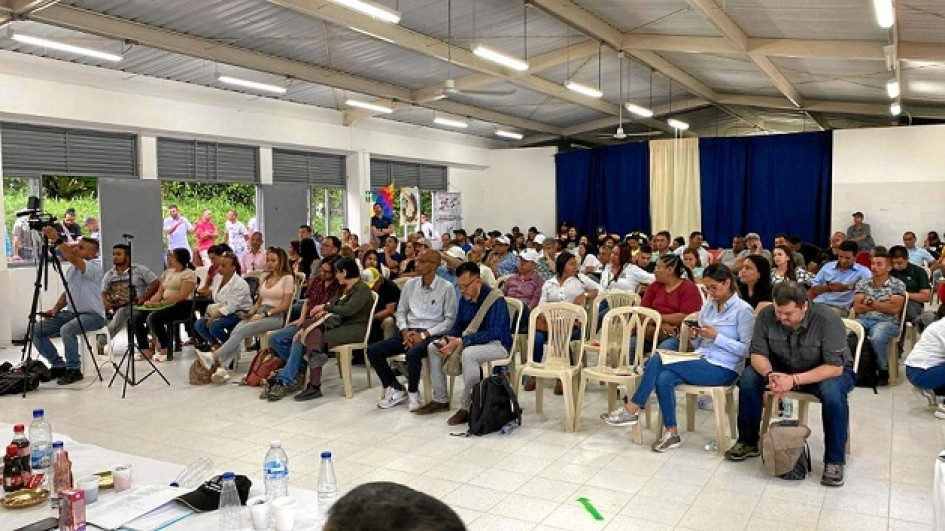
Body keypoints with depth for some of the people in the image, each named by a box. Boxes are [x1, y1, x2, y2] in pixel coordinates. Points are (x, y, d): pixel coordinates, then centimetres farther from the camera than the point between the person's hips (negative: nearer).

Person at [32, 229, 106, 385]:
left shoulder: (95, 266, -13)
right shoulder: (72, 270, 14)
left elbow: (73, 259, -32)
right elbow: (67, 292, 21)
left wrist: (56, 239, -30)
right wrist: (55, 310, 5)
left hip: (92, 314, -9)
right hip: (71, 312, 9)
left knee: (66, 330, -35)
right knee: (36, 330, -2)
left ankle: (74, 370, -16)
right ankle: (58, 365, 9)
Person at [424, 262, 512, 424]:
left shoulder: (495, 299, -19)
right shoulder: (465, 299, 5)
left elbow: (493, 333, -27)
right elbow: (458, 325, 12)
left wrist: (461, 341, -31)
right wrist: (446, 340, -11)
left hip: (497, 344, -9)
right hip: (468, 342, 9)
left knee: (468, 353, -38)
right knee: (432, 348, 2)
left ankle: (467, 407, -26)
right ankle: (440, 400, 6)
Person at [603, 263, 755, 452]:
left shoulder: (743, 310, -4)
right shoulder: (708, 306, 16)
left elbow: (746, 349, -11)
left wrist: (716, 336, -16)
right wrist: (696, 335, -4)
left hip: (723, 369, -6)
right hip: (701, 362, 6)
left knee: (658, 359, -22)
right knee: (663, 378, -26)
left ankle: (632, 410, -12)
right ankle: (672, 434, -15)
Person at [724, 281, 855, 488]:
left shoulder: (828, 320, -29)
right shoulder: (767, 316, -19)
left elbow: (835, 367, -30)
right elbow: (758, 354, -13)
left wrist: (794, 380, -40)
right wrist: (770, 375, -36)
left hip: (826, 371, -3)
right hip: (784, 368, 4)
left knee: (833, 392, -36)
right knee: (748, 377, -20)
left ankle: (834, 461, -17)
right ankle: (749, 442, -2)